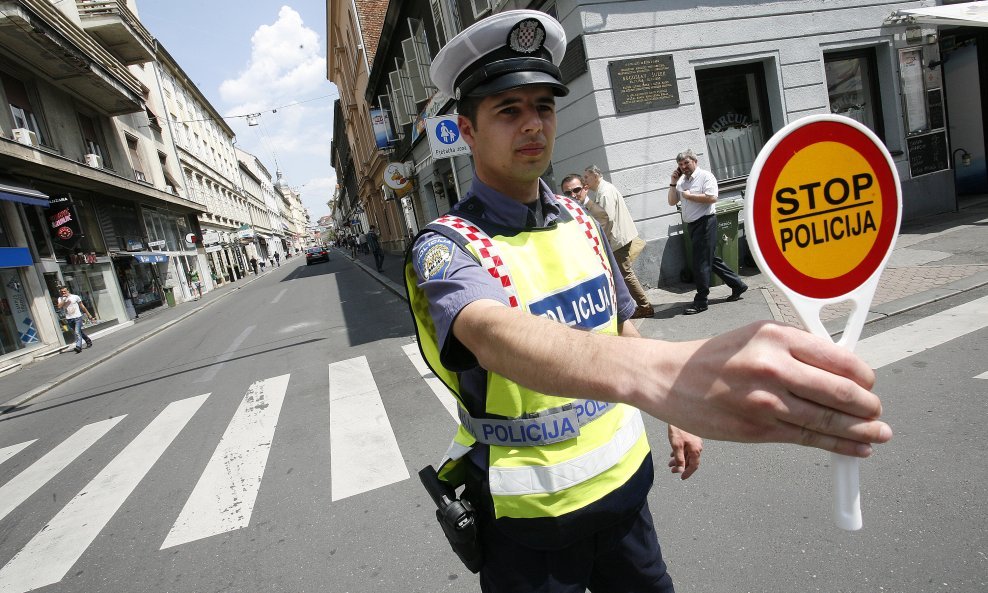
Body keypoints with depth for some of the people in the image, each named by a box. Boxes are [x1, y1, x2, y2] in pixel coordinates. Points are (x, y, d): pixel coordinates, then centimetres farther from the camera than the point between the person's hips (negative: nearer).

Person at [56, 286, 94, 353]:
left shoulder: (75, 297, 0)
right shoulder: (60, 299, 4)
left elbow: (82, 306, 7)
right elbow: (59, 306, -15)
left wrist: (88, 314, 8)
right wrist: (65, 299, -18)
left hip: (77, 317, -4)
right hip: (69, 319, 4)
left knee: (77, 332, -16)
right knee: (79, 332, 16)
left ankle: (78, 346, -21)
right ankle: (88, 341, 33)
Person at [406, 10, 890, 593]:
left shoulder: (580, 220, 1)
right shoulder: (446, 247, -20)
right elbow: (495, 337, -43)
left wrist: (674, 412, 9)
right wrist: (662, 374, -60)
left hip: (623, 477, 6)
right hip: (529, 512, -5)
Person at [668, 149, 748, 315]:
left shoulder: (705, 176, -7)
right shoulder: (682, 181, 14)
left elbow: (712, 197, -21)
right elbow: (672, 202, 13)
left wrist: (689, 196, -14)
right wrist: (673, 183, 3)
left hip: (705, 222, -8)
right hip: (692, 225, 8)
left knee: (701, 262, -6)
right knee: (710, 259, 14)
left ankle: (701, 301, 2)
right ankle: (737, 285, 27)